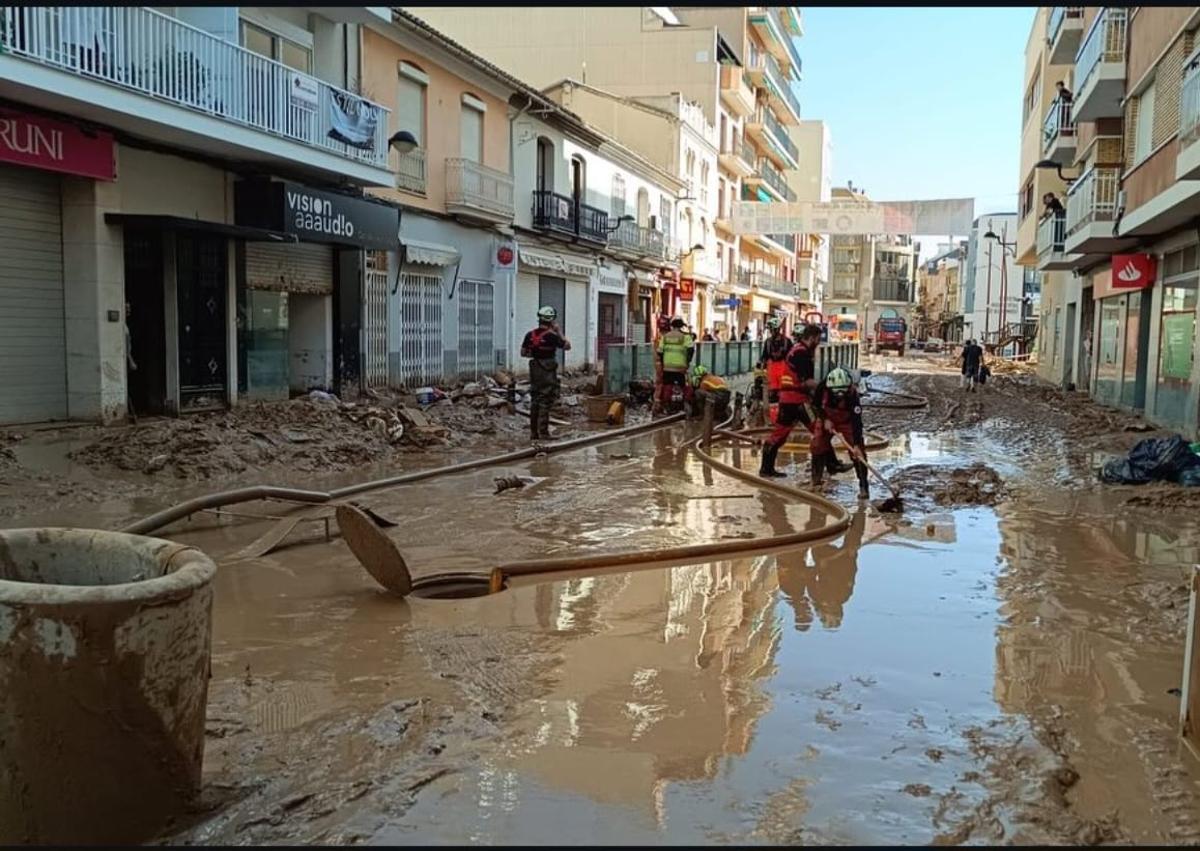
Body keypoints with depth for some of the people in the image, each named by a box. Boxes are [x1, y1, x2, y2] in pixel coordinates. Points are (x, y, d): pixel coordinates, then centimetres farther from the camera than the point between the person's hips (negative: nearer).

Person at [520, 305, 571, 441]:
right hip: (548, 371, -6)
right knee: (545, 402, -3)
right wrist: (559, 331, 1)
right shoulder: (551, 336, -14)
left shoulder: (530, 335, 2)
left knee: (535, 400, 13)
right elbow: (567, 346, -4)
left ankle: (534, 432, 17)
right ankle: (543, 433, -4)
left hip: (535, 370, 6)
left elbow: (523, 353, 7)